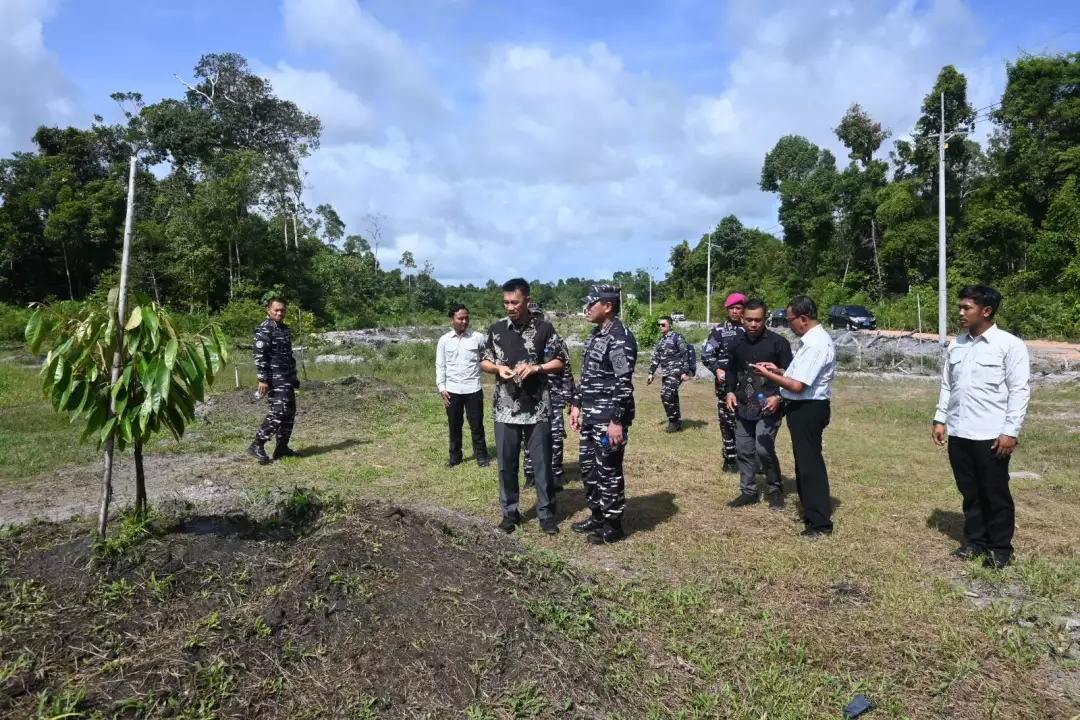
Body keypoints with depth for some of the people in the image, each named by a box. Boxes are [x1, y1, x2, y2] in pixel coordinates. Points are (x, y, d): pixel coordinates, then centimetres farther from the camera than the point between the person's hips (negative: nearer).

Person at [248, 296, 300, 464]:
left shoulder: (285, 329, 17)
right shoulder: (264, 330, -10)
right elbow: (259, 356, -17)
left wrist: (294, 376, 22)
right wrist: (263, 379, -22)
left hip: (287, 377, 9)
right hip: (275, 377, -9)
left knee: (289, 412, 9)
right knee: (278, 411, -15)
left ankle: (282, 447, 17)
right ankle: (257, 446, -7)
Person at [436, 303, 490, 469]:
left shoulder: (477, 337, -2)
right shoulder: (444, 340, 2)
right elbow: (440, 366, 4)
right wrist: (442, 388, -1)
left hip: (473, 389, -1)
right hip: (452, 390, 1)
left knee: (476, 425, 7)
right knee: (454, 426, 12)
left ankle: (481, 456, 20)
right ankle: (455, 456, 25)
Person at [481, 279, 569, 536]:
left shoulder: (544, 328, -3)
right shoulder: (496, 329, 4)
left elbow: (561, 362, 1)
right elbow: (484, 362, 12)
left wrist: (535, 368, -15)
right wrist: (498, 368, -9)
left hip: (537, 409, -2)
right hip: (505, 409, 2)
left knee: (542, 463, 6)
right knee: (506, 464, 9)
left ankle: (546, 514, 20)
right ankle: (510, 513, 24)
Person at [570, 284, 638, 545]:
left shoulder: (620, 338, -17)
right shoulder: (594, 335, 13)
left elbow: (623, 384, -20)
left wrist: (617, 421, -22)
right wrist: (576, 404, 16)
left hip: (609, 418, -10)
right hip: (591, 416, 10)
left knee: (608, 471, 0)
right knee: (587, 466, 17)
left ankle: (612, 525, 15)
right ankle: (597, 516, 32)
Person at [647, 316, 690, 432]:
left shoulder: (677, 338, -7)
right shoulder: (661, 340, 15)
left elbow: (685, 356, -10)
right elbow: (656, 357, 20)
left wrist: (685, 372, -16)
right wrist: (651, 373, 17)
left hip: (675, 372, -7)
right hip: (665, 373, 7)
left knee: (667, 396, -16)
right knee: (671, 397, 9)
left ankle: (673, 421, -4)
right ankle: (677, 422, 18)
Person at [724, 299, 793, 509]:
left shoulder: (778, 342, -6)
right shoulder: (737, 344, 10)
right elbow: (732, 370, 21)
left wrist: (779, 397, -17)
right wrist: (730, 391, 5)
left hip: (768, 406, -5)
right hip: (743, 407, 6)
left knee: (764, 449, -13)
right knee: (744, 450, 8)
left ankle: (776, 490, 9)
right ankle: (748, 491, 22)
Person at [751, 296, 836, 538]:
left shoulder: (815, 345, -22)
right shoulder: (817, 339, 11)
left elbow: (797, 386, -25)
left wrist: (768, 374, -14)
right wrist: (779, 371, 9)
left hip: (807, 410, -11)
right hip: (805, 408, 11)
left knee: (810, 464, -1)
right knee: (804, 462, 19)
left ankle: (820, 522, 10)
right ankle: (812, 512, 33)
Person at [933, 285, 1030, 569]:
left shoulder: (1010, 345, -7)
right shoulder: (956, 346, 10)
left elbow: (1020, 390, -9)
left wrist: (1010, 431, -13)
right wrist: (940, 419, 11)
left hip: (991, 436, -5)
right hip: (959, 434, 5)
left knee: (996, 493, 7)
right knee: (970, 492, 15)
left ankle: (1001, 548, 21)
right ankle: (975, 540, 29)